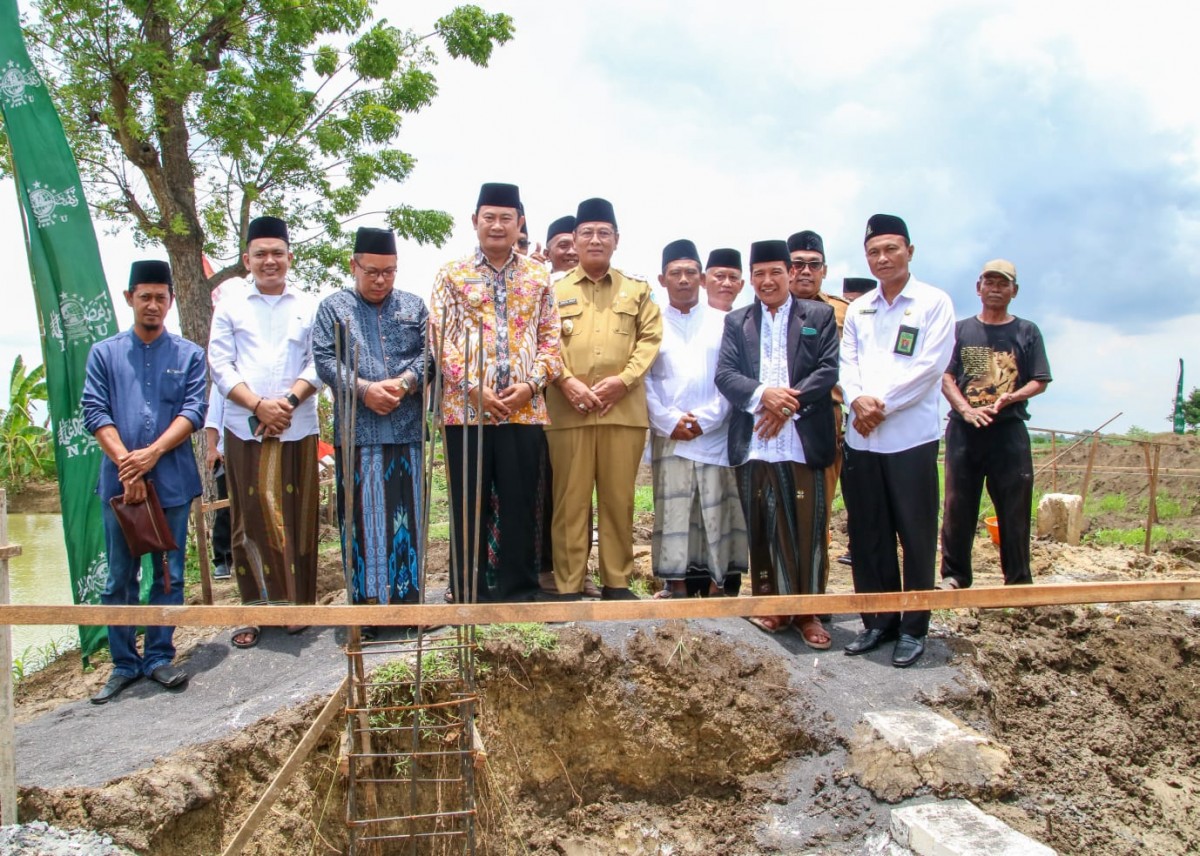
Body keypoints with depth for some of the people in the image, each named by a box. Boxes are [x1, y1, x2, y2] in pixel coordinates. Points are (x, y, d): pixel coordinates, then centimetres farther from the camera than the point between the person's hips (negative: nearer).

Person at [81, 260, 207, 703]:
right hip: (118, 483, 1)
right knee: (120, 578, 6)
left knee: (169, 574, 5)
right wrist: (125, 463, -13)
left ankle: (159, 657, 17)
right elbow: (95, 412, -1)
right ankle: (124, 663, 17)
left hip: (173, 481, 0)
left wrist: (152, 453, -16)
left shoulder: (189, 354, 5)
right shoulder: (104, 353, 7)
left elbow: (194, 411, -4)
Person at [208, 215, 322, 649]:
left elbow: (318, 363, 3)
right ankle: (255, 609, 12)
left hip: (297, 429, 0)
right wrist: (259, 405, -11)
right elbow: (220, 365, 3)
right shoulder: (229, 306, 10)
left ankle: (297, 603, 16)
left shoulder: (309, 307, 9)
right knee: (250, 519, 3)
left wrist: (289, 401, -12)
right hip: (245, 430, 0)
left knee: (298, 516, 4)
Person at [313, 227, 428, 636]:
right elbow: (324, 360, -1)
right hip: (356, 431, -2)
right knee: (362, 516, 1)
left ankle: (409, 594, 15)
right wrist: (364, 389, -14)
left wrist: (404, 383, -12)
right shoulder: (333, 307, 10)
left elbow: (429, 353, 6)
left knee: (407, 513, 5)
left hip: (407, 430, 2)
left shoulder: (414, 307, 15)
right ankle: (366, 601, 8)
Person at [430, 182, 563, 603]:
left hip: (525, 408, 1)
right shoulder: (452, 275, 7)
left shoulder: (538, 276, 12)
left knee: (521, 504, 5)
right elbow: (443, 339, -1)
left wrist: (530, 384, -7)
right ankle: (469, 595, 15)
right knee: (470, 505, 4)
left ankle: (519, 593, 17)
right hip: (466, 407, -1)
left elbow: (551, 338, 8)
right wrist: (475, 389, -11)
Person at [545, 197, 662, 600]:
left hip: (624, 410, 1)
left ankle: (617, 581, 15)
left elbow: (650, 337, 6)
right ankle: (569, 586, 7)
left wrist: (623, 379, -8)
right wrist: (566, 381, -11)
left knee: (618, 498, 5)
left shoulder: (637, 290, 15)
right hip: (568, 410, -1)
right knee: (570, 499, 1)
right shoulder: (555, 290, 12)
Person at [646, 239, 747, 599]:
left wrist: (706, 419, -8)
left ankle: (716, 580, 9)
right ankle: (675, 580, 8)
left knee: (717, 509, 0)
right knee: (672, 509, 0)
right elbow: (644, 379, 2)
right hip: (669, 435, 0)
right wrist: (669, 420, -8)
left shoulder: (722, 322, 8)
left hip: (714, 434, 0)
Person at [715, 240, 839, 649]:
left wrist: (788, 404, -14)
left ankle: (808, 611, 11)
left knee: (807, 528, 0)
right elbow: (724, 374, 3)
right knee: (762, 528, 7)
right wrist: (763, 394, -15)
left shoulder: (819, 316, 9)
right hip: (752, 444, 2)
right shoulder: (736, 321, 14)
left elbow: (829, 370, -1)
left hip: (803, 442, -2)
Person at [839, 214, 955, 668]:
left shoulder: (934, 303, 0)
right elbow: (848, 363, 9)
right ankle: (878, 621, 21)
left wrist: (883, 405, -12)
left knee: (916, 536, 2)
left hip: (911, 437, -4)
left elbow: (930, 366, -9)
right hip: (861, 438, 5)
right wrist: (858, 400, -11)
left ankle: (913, 627, 14)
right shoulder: (858, 309, 15)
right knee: (868, 535, 9)